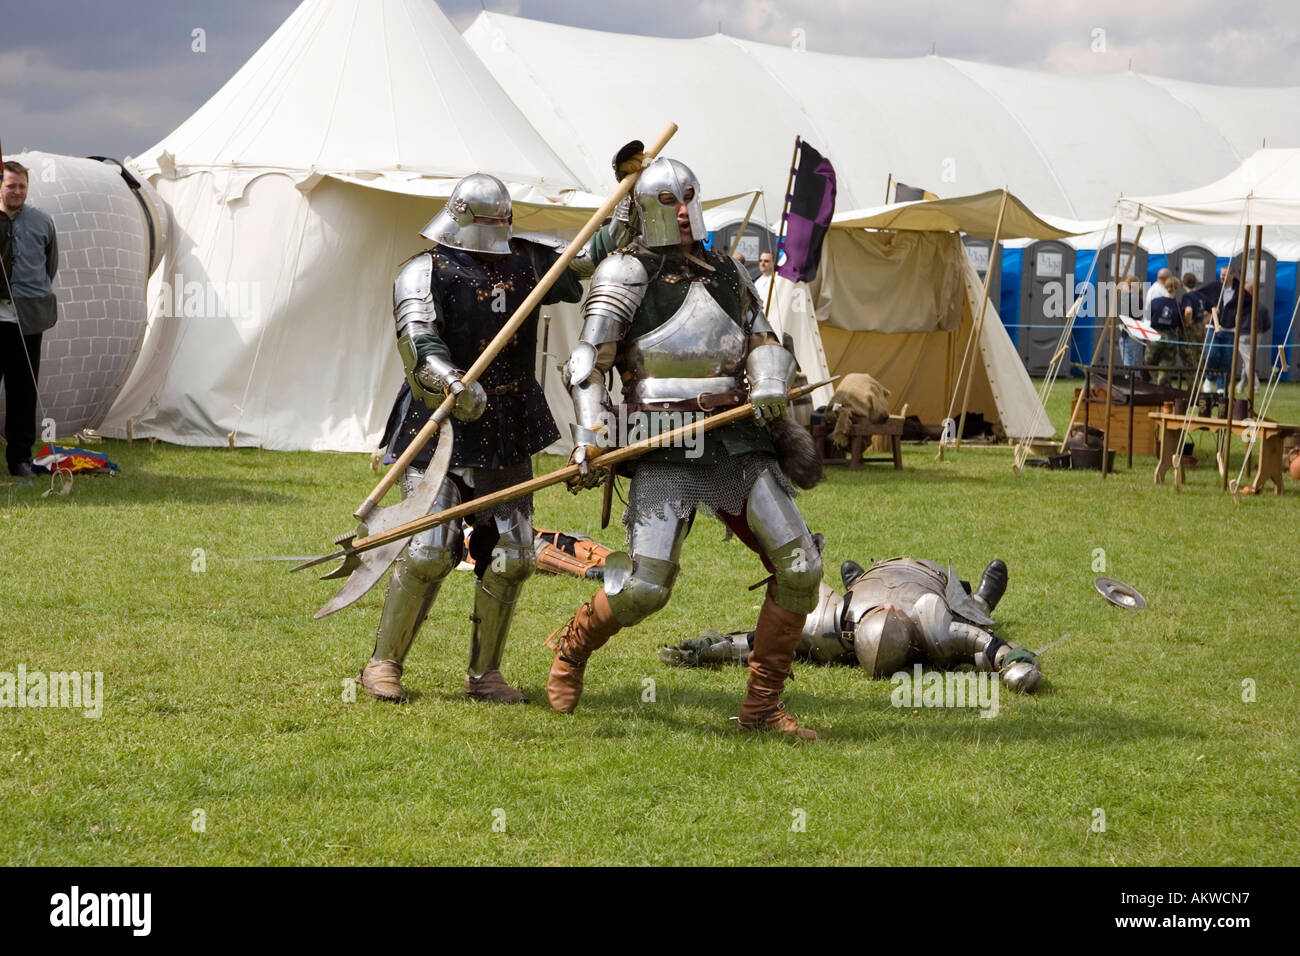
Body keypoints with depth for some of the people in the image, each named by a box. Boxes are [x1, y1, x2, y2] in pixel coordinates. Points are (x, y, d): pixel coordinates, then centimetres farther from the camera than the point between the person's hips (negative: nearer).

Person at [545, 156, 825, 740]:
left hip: (735, 440, 6)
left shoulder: (727, 274, 19)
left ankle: (761, 706, 5)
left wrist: (768, 386, -3)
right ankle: (570, 649, 18)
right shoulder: (628, 272, 1)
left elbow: (764, 342, 20)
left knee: (799, 566, -4)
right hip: (665, 448, -6)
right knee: (645, 586, -14)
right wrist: (589, 438, -15)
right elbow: (589, 359, -4)